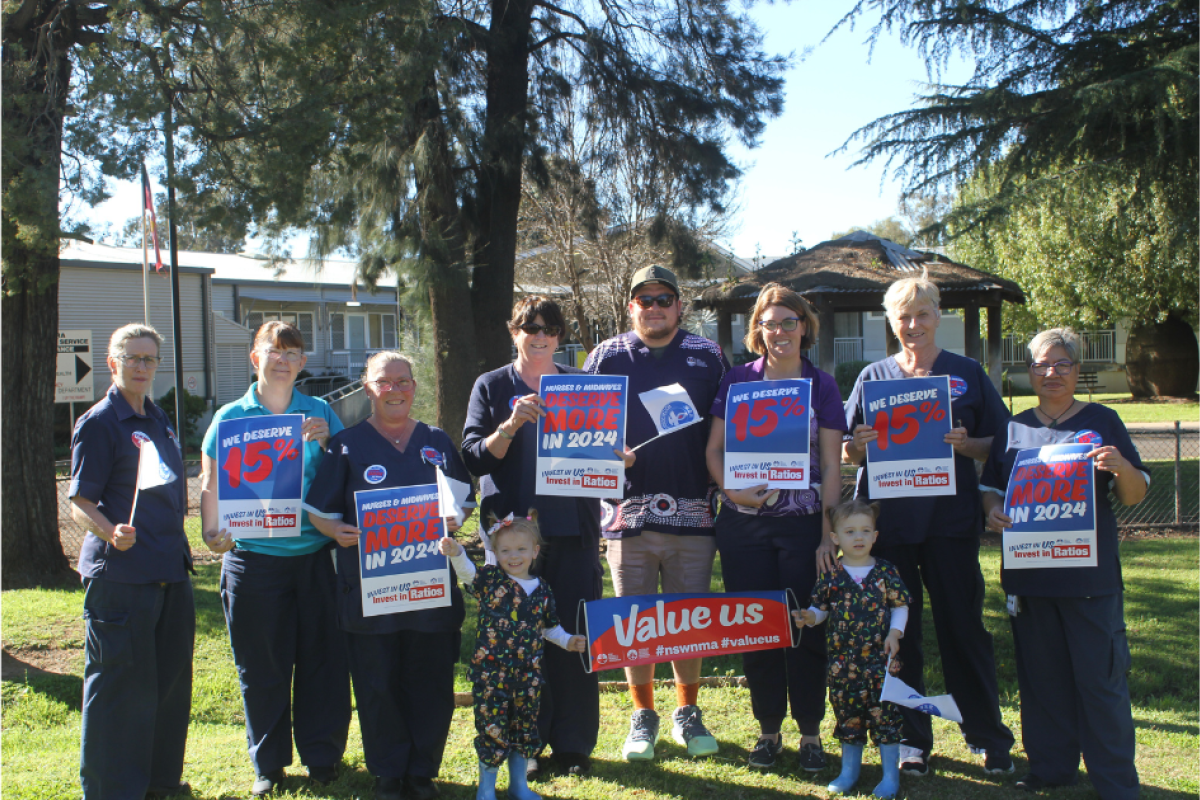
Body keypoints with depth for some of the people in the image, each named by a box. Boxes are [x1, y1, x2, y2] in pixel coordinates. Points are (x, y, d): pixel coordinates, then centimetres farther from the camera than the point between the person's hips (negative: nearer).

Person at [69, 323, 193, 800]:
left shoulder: (159, 420, 15)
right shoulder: (98, 423, -8)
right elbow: (80, 503, -13)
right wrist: (111, 533, -30)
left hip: (170, 570, 8)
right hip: (120, 574, -8)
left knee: (170, 679, 14)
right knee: (118, 684, -2)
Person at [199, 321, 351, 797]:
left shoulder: (320, 413, 8)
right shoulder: (231, 417, 5)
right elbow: (211, 483, 9)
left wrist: (326, 444, -10)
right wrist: (211, 532, -5)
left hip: (315, 555, 1)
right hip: (254, 558, -1)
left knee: (322, 659, 4)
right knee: (261, 667, 6)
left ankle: (322, 757, 18)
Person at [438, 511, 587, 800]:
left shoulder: (542, 591, 6)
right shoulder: (490, 579, -5)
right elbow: (467, 573, -24)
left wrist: (568, 641, 7)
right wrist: (456, 553, -42)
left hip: (528, 673, 4)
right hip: (491, 671, -4)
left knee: (525, 727, 14)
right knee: (492, 726, 0)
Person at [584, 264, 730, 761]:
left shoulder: (708, 357, 9)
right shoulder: (607, 357, 8)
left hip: (692, 510, 0)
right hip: (628, 509, 0)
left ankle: (688, 713, 24)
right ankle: (643, 716, 22)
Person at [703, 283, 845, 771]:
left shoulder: (821, 385, 4)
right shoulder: (738, 380, 7)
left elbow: (832, 466, 1)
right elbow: (714, 449, 6)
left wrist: (828, 533, -7)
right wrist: (732, 490, -13)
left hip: (802, 524, -1)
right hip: (743, 525, 1)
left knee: (806, 629, 2)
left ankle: (810, 733, 16)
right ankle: (769, 730, 21)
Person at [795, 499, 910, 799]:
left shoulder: (885, 572, -2)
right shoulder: (831, 575, 0)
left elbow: (900, 606, 6)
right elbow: (821, 608, 9)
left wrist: (895, 632, -7)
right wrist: (808, 617, -12)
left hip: (879, 656, -2)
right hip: (842, 660, 2)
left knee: (883, 710, 0)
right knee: (847, 712, 11)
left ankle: (890, 774, 14)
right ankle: (849, 770, 27)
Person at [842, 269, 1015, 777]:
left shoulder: (967, 373, 7)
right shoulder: (873, 377, 9)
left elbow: (999, 445, 6)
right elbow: (847, 454, 9)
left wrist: (965, 444, -15)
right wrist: (860, 443, -13)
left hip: (950, 519, -1)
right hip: (887, 520, 1)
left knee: (963, 625, 1)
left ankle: (988, 737, 14)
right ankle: (911, 738, 16)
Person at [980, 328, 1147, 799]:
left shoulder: (1102, 422, 5)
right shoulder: (1013, 428, 12)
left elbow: (1135, 496, 4)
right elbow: (990, 486, 16)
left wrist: (1120, 467, -17)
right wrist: (992, 510, -6)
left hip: (1090, 572, -3)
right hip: (1028, 573, 3)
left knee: (1101, 678, -3)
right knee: (1042, 676, 10)